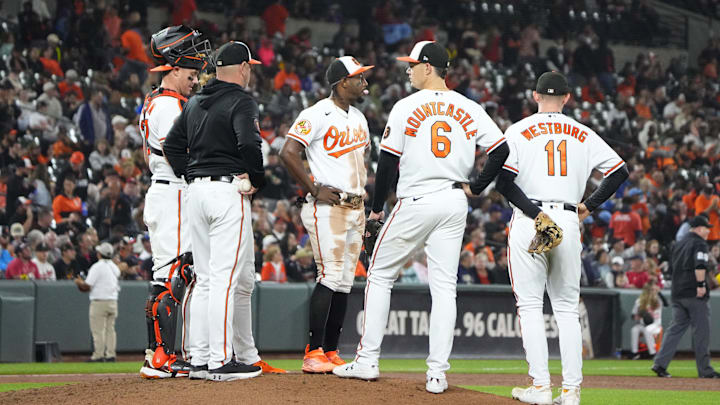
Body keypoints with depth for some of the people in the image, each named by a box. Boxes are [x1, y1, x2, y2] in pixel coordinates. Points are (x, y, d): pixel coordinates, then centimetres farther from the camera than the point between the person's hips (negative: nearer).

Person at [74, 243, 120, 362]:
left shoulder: (97, 267, -10)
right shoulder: (115, 267, 12)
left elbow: (87, 286, -13)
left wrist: (79, 282, 9)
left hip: (99, 302, -7)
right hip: (113, 302, 7)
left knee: (98, 330, -4)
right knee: (110, 329, 10)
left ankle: (98, 355, -7)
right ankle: (110, 355, 8)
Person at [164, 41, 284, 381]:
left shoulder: (194, 103, 16)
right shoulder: (241, 101, -8)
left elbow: (172, 145, 16)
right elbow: (249, 143, -22)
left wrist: (190, 176, 15)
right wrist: (257, 181, -8)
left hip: (197, 190, 8)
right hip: (228, 190, -8)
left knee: (204, 279, 12)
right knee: (226, 277, -8)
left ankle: (199, 358, 13)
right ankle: (221, 362, -11)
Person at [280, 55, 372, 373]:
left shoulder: (358, 118, 17)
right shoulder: (316, 115, -10)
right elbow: (289, 153, -17)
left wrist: (363, 188, 15)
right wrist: (315, 191, -16)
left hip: (355, 208, 8)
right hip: (327, 207, -8)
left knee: (345, 281, 6)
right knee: (330, 277, -14)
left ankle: (331, 353, 10)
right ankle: (314, 353, -12)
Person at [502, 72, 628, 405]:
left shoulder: (519, 131, 2)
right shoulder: (583, 135, 11)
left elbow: (502, 180, -9)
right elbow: (619, 171, 7)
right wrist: (589, 205, 13)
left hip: (529, 219, -3)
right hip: (568, 222, 3)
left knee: (530, 305, 1)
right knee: (567, 308, 8)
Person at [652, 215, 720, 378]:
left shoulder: (679, 244, 17)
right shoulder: (700, 244, -8)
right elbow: (700, 266, -23)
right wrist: (701, 284, -22)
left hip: (677, 294, 8)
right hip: (695, 295, -8)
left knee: (676, 328, 8)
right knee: (701, 330, 0)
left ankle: (660, 363, -5)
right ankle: (704, 370, 4)